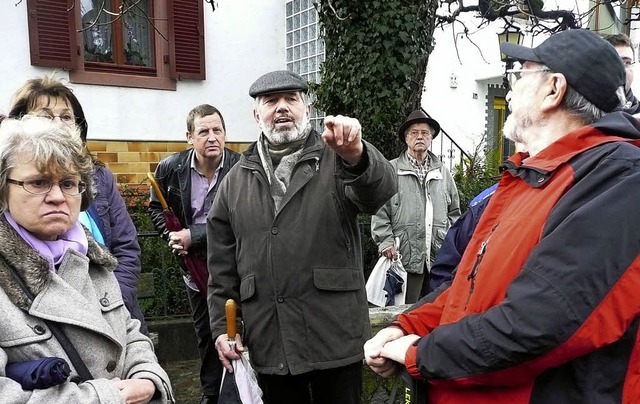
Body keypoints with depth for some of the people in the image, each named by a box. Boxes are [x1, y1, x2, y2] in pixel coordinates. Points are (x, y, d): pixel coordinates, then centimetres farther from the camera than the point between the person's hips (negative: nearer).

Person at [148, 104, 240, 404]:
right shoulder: (170, 168, -5)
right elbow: (156, 207, 10)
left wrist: (194, 236, -24)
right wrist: (172, 236, -7)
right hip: (195, 265, 4)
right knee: (205, 333, 18)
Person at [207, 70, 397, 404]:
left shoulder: (336, 160, 0)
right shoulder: (236, 180, 9)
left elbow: (380, 189, -22)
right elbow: (222, 266, 11)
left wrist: (356, 155, -42)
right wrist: (222, 327, 5)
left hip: (336, 338, -2)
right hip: (269, 344, 3)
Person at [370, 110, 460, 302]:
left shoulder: (443, 171, 17)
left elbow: (454, 212, 20)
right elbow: (380, 213, 0)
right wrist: (386, 242, -8)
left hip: (440, 256, 4)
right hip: (406, 256, -3)